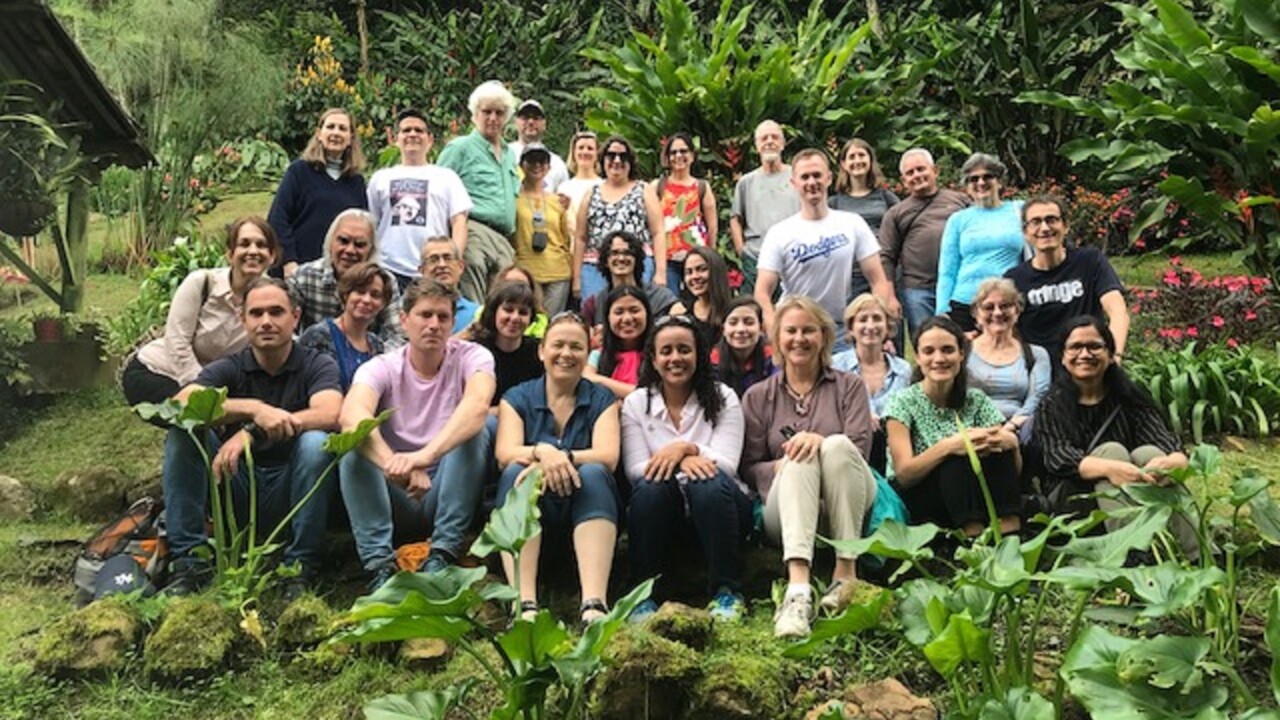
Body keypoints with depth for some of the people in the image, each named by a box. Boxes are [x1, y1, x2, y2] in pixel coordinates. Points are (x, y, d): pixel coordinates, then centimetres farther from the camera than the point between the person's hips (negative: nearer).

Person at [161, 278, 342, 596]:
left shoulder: (317, 365, -1)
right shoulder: (229, 369, 3)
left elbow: (329, 415, -24)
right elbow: (180, 405, -19)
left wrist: (253, 432, -33)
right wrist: (254, 408, -35)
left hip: (288, 495, -2)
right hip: (237, 493, 2)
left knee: (315, 442, -30)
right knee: (184, 432, -17)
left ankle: (301, 568, -19)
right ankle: (190, 560, -15)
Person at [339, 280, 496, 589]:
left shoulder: (471, 357, -6)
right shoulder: (381, 367, -5)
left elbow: (478, 404, -31)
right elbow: (352, 416, -28)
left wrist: (426, 454, -49)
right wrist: (395, 465, -49)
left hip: (449, 496, 0)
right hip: (394, 500, 1)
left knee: (477, 428, -25)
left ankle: (442, 555, -25)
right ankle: (379, 564, -29)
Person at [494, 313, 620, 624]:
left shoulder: (601, 400, 9)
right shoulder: (517, 398, 10)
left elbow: (608, 456, -8)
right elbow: (506, 454, -8)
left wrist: (562, 458, -27)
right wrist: (541, 452, -31)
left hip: (585, 505, 0)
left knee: (593, 473, -30)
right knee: (516, 473, -29)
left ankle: (594, 605, -47)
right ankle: (525, 605, -44)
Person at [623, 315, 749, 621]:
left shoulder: (723, 399, 4)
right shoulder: (635, 403, 6)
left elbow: (726, 465, -8)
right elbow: (635, 469, -6)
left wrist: (686, 448, -26)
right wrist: (681, 461, -25)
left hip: (717, 505, 0)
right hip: (661, 514, 1)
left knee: (709, 481, -33)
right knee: (652, 485, -32)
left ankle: (727, 590, -21)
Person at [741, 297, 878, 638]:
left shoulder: (849, 386, 15)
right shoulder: (758, 396, 15)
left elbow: (860, 448, -1)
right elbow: (749, 467, 7)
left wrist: (822, 441, -22)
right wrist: (781, 467, -15)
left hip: (847, 506, 0)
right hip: (785, 507, 0)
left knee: (837, 446, -30)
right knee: (799, 458, -33)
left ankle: (846, 572, -35)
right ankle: (798, 590, -54)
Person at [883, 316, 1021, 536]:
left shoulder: (977, 401, 6)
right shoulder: (903, 402, -6)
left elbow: (1014, 468, 0)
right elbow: (903, 474, -17)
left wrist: (1010, 442, -24)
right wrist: (948, 446, -33)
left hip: (967, 499, 4)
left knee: (998, 447, -22)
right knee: (962, 458, -30)